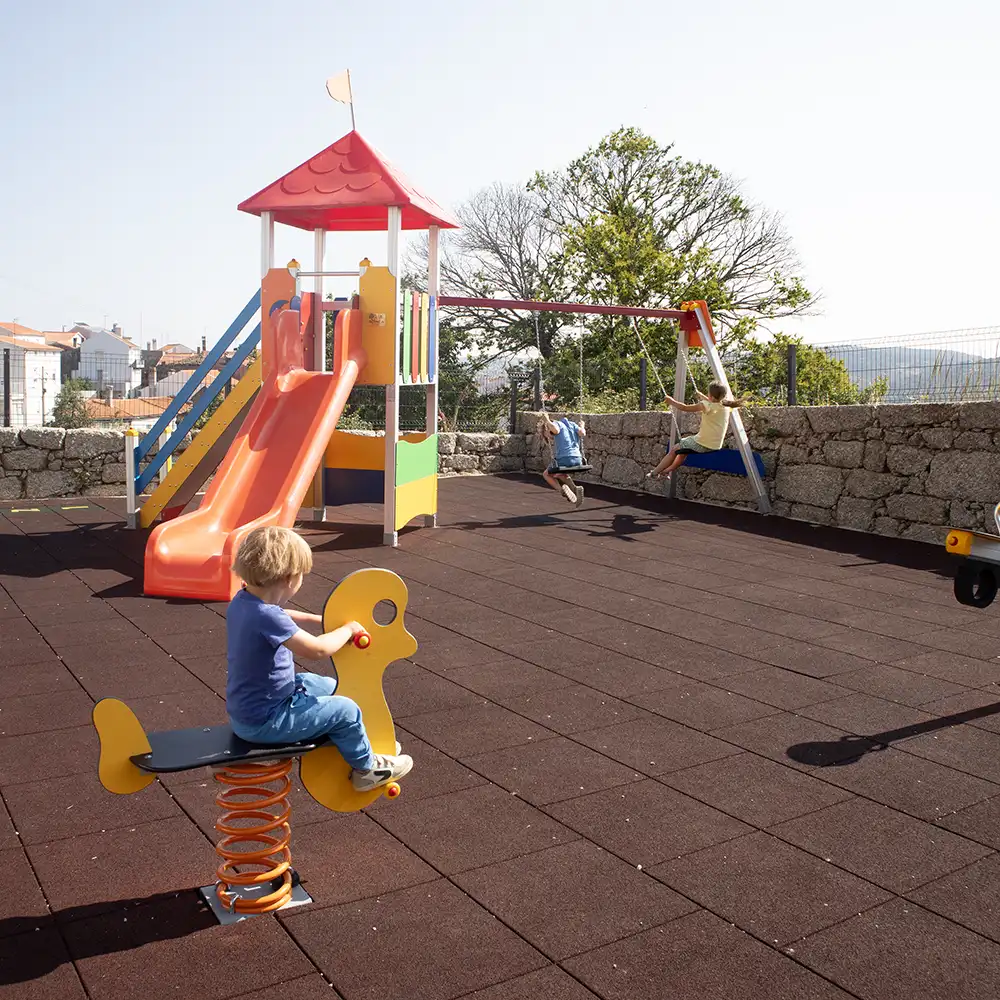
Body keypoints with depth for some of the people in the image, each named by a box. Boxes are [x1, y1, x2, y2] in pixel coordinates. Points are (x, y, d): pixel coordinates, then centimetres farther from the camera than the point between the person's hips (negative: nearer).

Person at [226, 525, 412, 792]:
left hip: (245, 709, 10)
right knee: (345, 710, -4)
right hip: (263, 723, -10)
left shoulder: (242, 601, -2)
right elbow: (317, 649, -35)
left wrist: (316, 619, 13)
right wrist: (348, 629, -17)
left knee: (329, 687, 23)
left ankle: (356, 743, 40)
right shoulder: (266, 616, -33)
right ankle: (365, 767, 20)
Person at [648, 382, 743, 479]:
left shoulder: (707, 406, -21)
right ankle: (667, 471, 38)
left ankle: (655, 473, 21)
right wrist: (701, 395, 37)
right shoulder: (726, 406, 0)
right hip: (716, 446, 8)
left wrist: (671, 401, 2)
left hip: (702, 444, -8)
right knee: (685, 449, 31)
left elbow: (685, 408, -14)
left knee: (673, 451, 13)